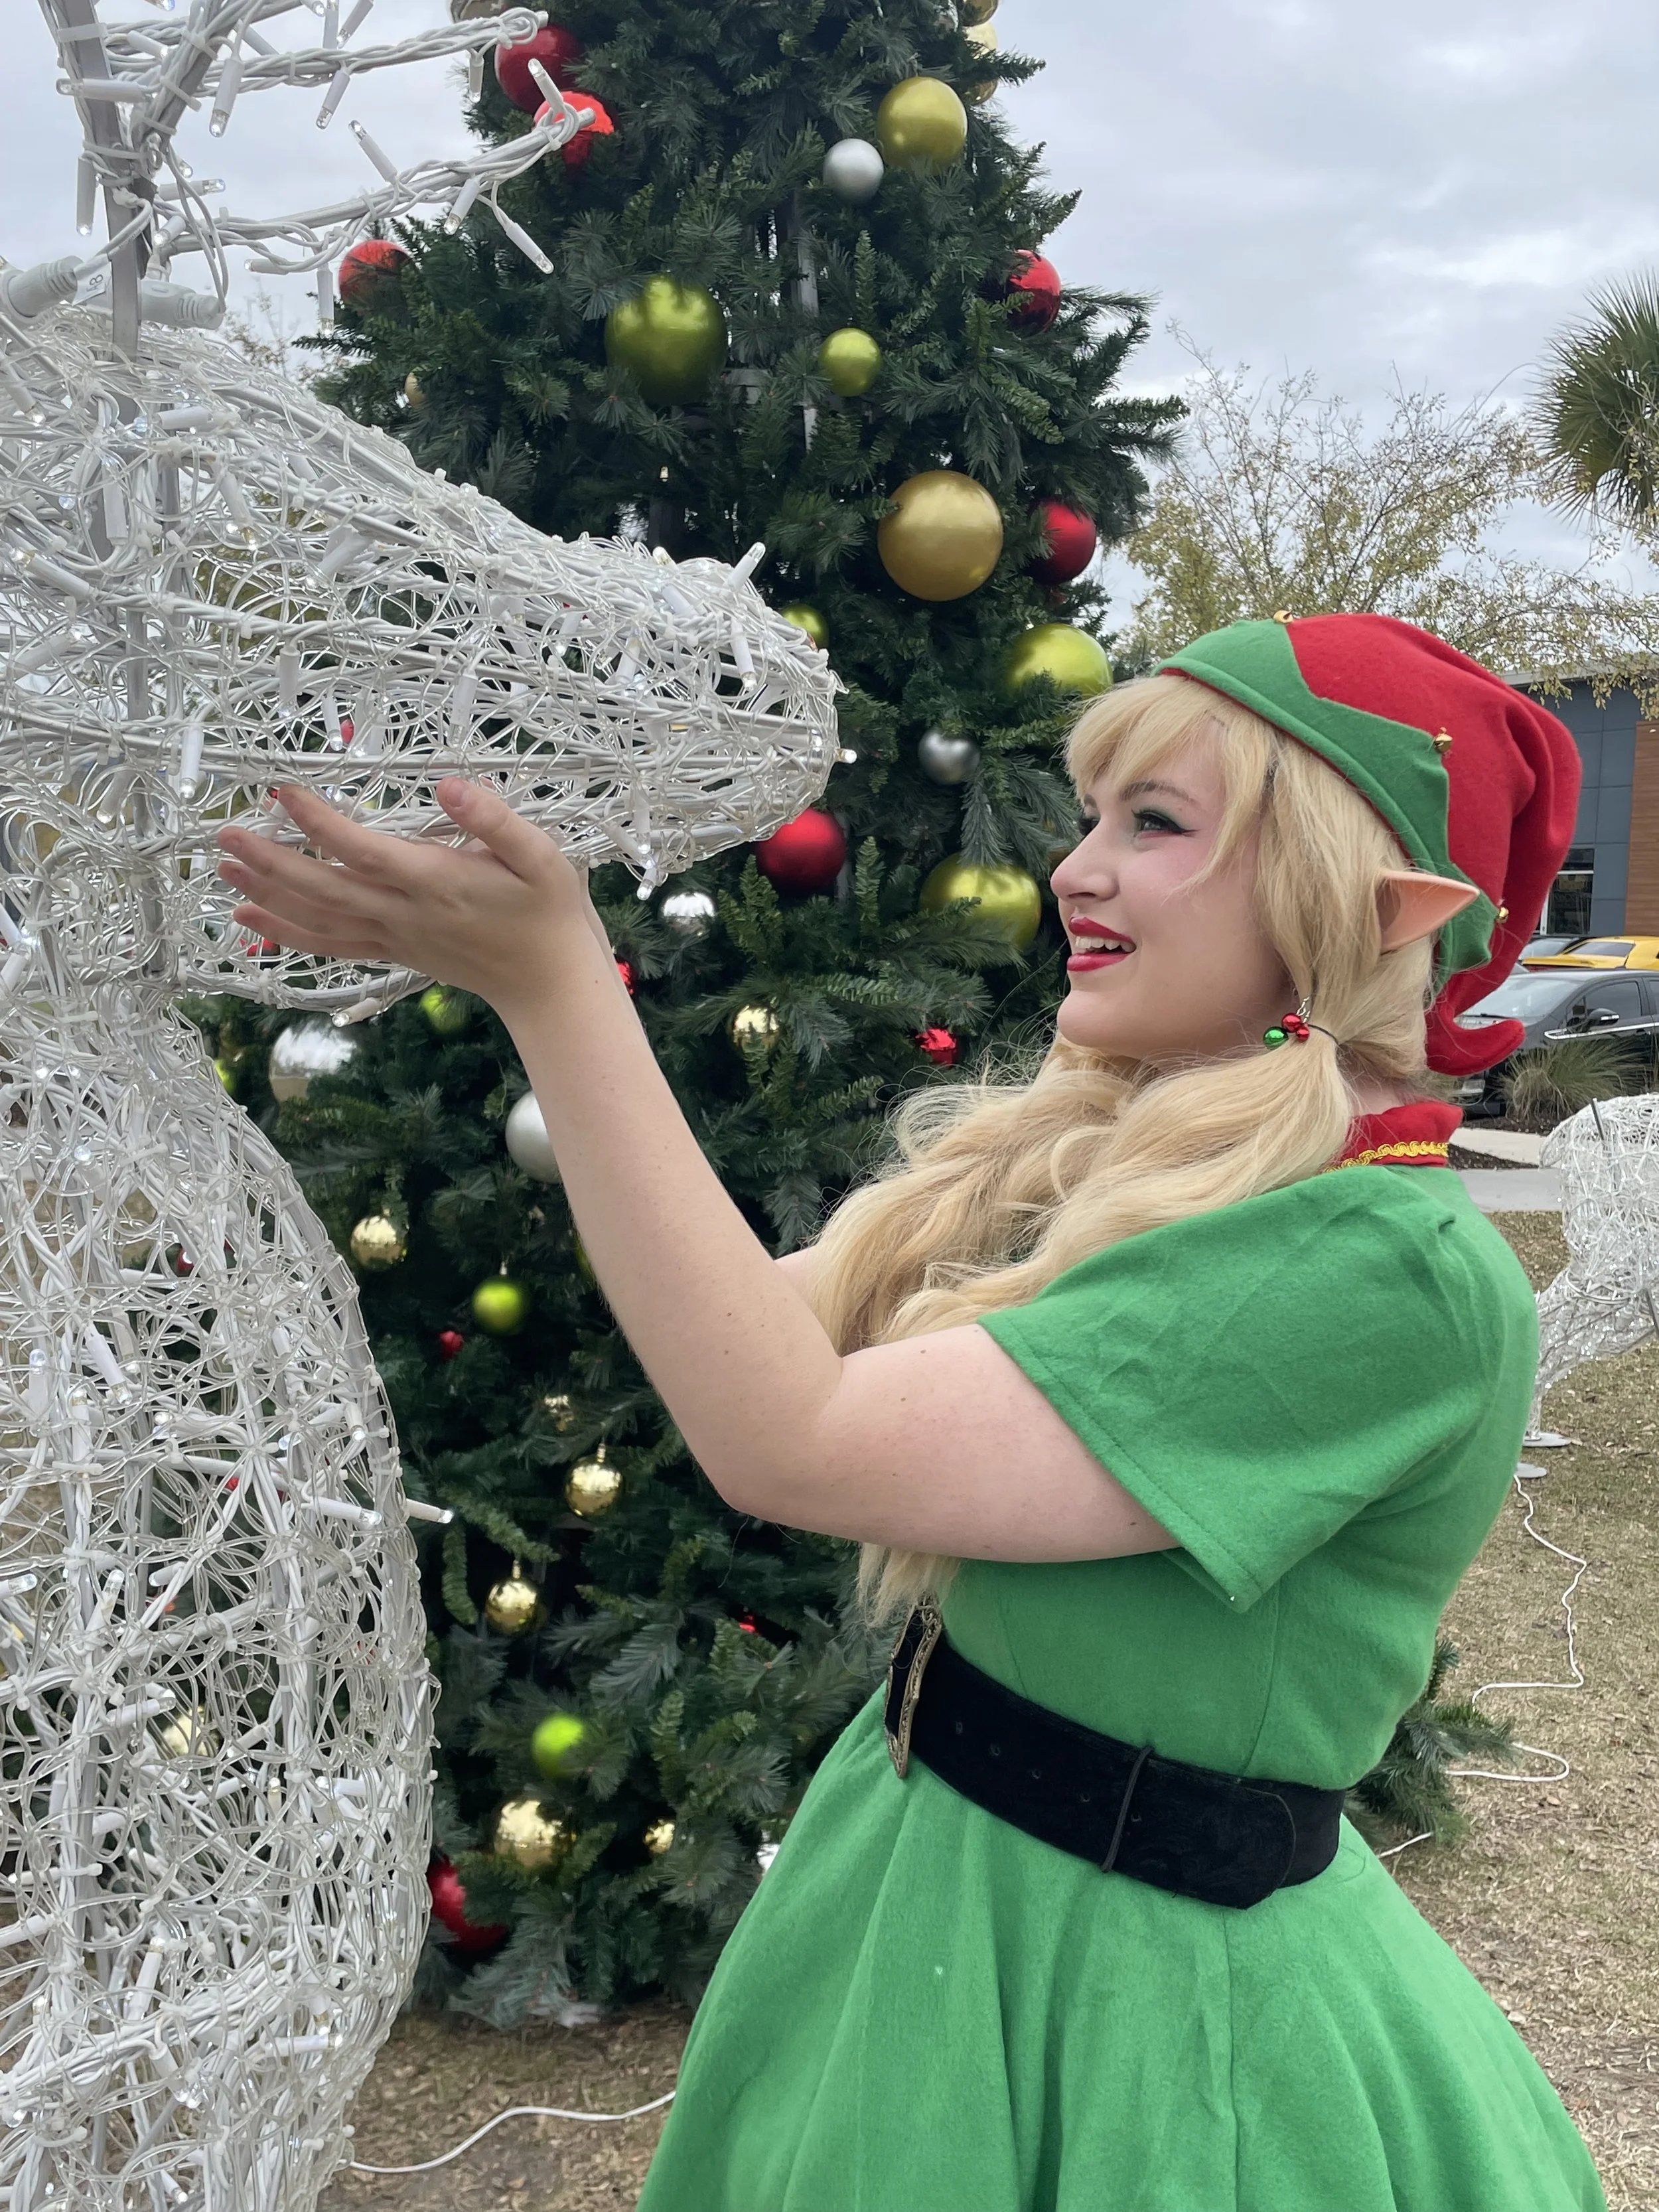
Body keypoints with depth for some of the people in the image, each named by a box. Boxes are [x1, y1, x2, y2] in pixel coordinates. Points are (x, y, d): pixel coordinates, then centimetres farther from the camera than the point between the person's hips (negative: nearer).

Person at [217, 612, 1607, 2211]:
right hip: (916, 1861, 7)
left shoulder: (1396, 1271, -26)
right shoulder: (1081, 1157, -1)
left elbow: (790, 1445, -30)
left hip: (1136, 1982, -7)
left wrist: (557, 987, -28)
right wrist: (509, 972, -4)